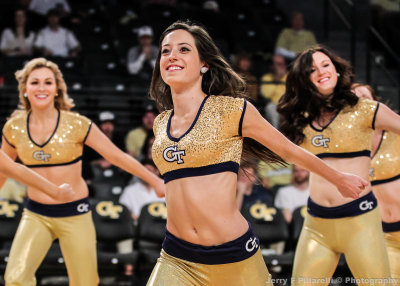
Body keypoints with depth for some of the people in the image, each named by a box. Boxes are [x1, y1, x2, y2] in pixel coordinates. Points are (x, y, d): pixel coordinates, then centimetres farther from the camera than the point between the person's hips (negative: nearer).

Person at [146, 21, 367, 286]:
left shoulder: (233, 110, -5)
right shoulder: (161, 124, 10)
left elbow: (290, 150, 8)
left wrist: (340, 179, 18)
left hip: (233, 257, -4)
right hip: (176, 259, 4)